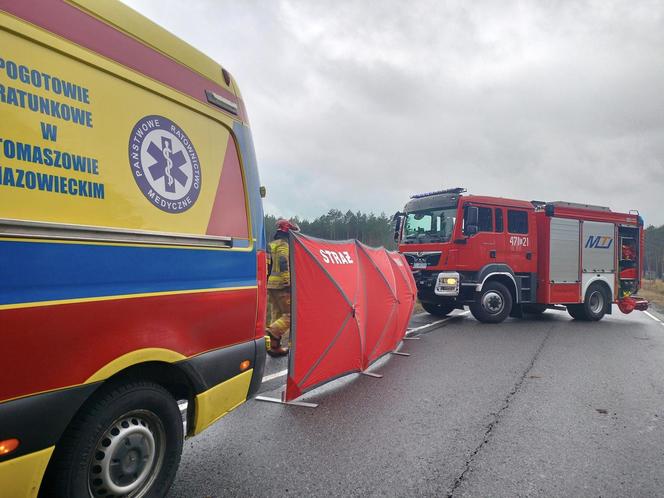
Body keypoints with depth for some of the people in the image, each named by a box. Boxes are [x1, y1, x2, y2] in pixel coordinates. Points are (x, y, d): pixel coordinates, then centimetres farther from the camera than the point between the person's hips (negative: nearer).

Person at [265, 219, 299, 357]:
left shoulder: (271, 245, 20)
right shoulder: (284, 245, -9)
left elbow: (268, 267, 22)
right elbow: (283, 265, -23)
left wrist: (266, 284, 26)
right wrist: (288, 282, -22)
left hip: (270, 285, 10)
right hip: (282, 286, -9)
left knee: (276, 314, 12)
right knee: (290, 314, -6)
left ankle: (275, 346, 13)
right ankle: (270, 334, -18)